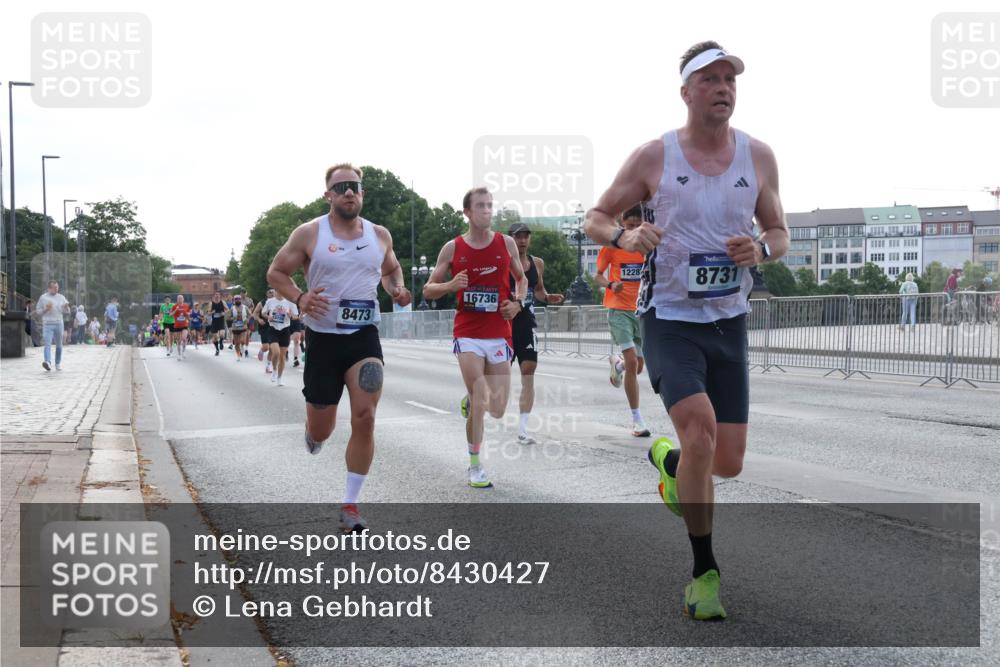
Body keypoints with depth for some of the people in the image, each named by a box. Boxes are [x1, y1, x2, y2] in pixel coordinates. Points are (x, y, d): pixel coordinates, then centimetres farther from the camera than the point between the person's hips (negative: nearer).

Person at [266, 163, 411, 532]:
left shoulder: (380, 235, 5)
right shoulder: (309, 234, -5)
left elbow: (391, 269, 24)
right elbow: (276, 273, 2)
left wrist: (396, 290, 1)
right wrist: (300, 298, -17)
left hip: (365, 337, 2)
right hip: (323, 338, -1)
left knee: (365, 417, -14)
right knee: (321, 430, 7)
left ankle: (350, 505, -2)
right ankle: (312, 433, 49)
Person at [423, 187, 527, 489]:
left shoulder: (506, 243, 3)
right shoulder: (452, 248, -1)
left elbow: (521, 278, 19)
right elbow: (428, 290, 4)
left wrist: (517, 302, -1)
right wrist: (450, 285, -16)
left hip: (499, 335, 2)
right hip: (468, 334, -2)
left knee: (497, 410, 2)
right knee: (480, 402, -11)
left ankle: (470, 401, 38)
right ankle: (475, 465, 6)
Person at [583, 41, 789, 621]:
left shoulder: (759, 157, 3)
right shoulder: (653, 157, -5)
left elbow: (780, 233, 13)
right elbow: (596, 218, 3)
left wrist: (762, 249, -11)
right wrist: (623, 236, -20)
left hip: (729, 322, 4)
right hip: (669, 319, -4)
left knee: (728, 462, 2)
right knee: (700, 426, -25)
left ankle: (668, 461, 40)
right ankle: (704, 571, -8)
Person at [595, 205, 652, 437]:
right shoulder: (612, 245, -4)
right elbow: (598, 275, 5)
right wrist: (611, 285, -15)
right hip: (618, 309, -3)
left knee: (638, 365, 8)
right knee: (632, 361, -14)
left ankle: (616, 364, 46)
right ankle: (637, 419, -6)